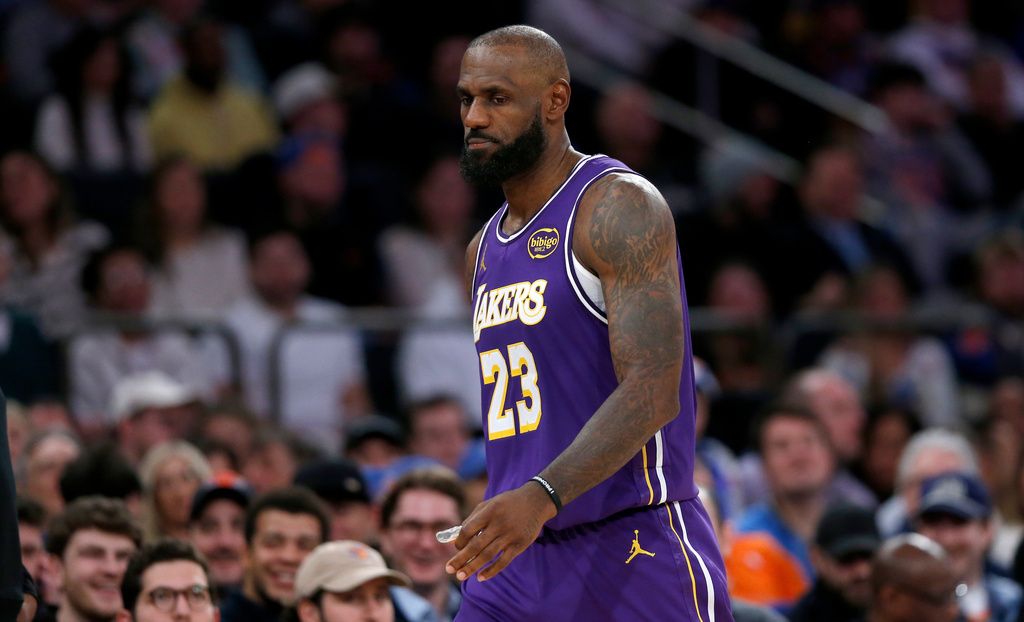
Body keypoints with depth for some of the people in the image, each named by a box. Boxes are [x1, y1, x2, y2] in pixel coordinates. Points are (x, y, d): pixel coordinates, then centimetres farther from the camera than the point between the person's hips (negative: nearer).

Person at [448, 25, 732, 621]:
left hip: (635, 547, -7)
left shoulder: (620, 208, -10)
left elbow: (652, 394, -22)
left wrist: (542, 497, -34)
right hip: (518, 559, 7)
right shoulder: (484, 251, 17)